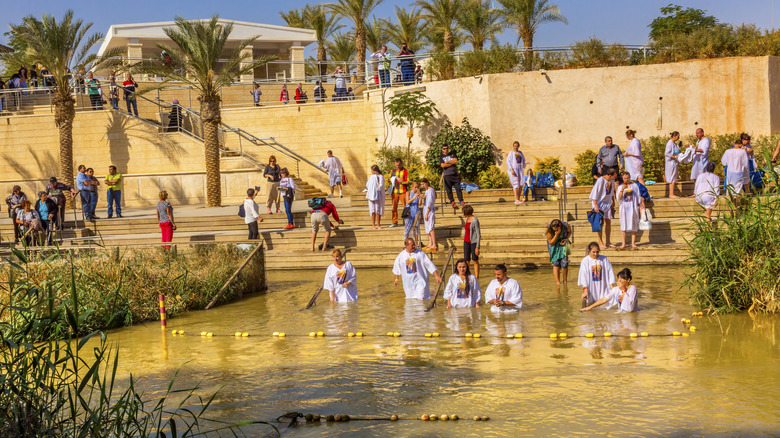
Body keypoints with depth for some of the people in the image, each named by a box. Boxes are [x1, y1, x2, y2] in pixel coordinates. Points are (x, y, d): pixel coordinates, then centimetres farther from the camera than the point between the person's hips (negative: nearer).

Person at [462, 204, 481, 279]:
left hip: (473, 242, -7)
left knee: (475, 260, 2)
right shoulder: (467, 219, 8)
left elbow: (478, 234, -15)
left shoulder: (475, 221, -16)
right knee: (466, 260, 5)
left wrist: (477, 247, -17)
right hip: (466, 241, 7)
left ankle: (476, 276, 10)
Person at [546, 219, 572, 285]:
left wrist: (566, 239, -16)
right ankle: (557, 282, -3)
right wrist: (557, 234, -35)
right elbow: (551, 242, -19)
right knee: (556, 263, -9)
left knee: (564, 263, -9)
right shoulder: (549, 229, -27)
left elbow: (569, 232, 2)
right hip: (553, 245, 0)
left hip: (562, 243, 0)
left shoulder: (566, 226, -25)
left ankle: (565, 281, 10)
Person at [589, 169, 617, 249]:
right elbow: (594, 193, -19)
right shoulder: (600, 180, -19)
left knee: (608, 222, 6)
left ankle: (608, 242, 13)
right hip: (600, 203, -7)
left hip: (607, 203, 7)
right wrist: (595, 205, -22)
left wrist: (613, 203, 17)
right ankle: (600, 242, 0)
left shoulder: (611, 181, 1)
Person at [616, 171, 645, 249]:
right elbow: (619, 199, -3)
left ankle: (633, 243, 6)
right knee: (623, 225, -4)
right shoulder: (620, 187, 6)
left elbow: (638, 197, 11)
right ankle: (623, 243, -2)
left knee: (633, 225, 0)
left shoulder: (634, 186, 7)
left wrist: (640, 206, 7)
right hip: (624, 208, 0)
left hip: (633, 207, 0)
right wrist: (622, 190, -15)